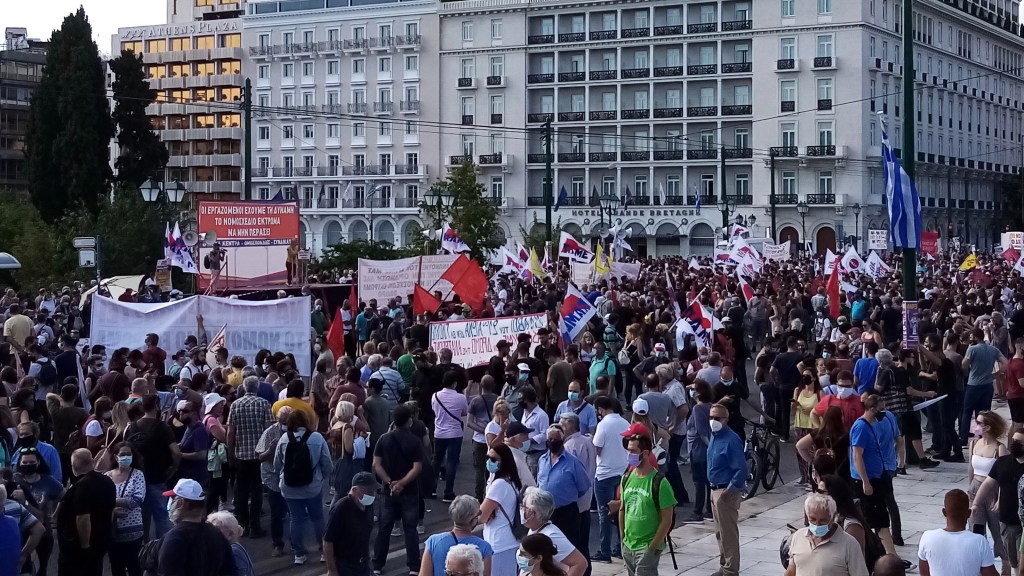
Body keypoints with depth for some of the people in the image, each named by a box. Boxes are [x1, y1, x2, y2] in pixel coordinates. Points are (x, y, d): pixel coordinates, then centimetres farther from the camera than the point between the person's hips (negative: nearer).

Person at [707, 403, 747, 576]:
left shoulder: (731, 440, -21)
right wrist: (713, 489, 17)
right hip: (715, 489, 10)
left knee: (728, 532, -3)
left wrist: (730, 490, -22)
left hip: (726, 492, -10)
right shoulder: (714, 435, 8)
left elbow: (741, 469, -25)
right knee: (720, 532, 18)